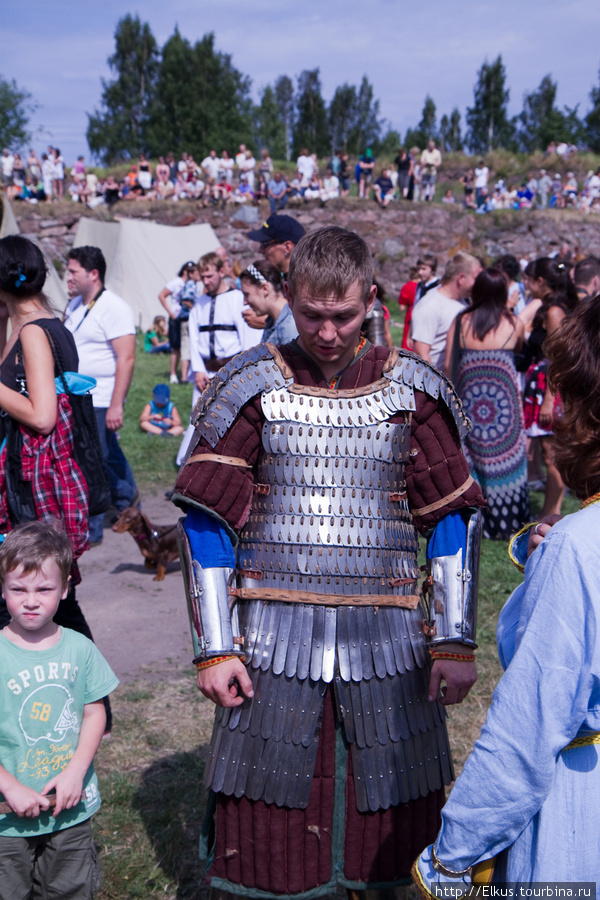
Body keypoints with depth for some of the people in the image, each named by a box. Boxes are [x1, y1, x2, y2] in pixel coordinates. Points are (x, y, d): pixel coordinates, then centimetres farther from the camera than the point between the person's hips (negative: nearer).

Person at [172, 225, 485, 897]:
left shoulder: (413, 391, 2)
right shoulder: (250, 387, -1)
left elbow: (453, 519, 5)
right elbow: (204, 521, 0)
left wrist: (455, 643, 1)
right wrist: (214, 649, -5)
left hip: (385, 633, 1)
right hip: (275, 635, 0)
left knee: (397, 824, 12)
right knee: (269, 825, 10)